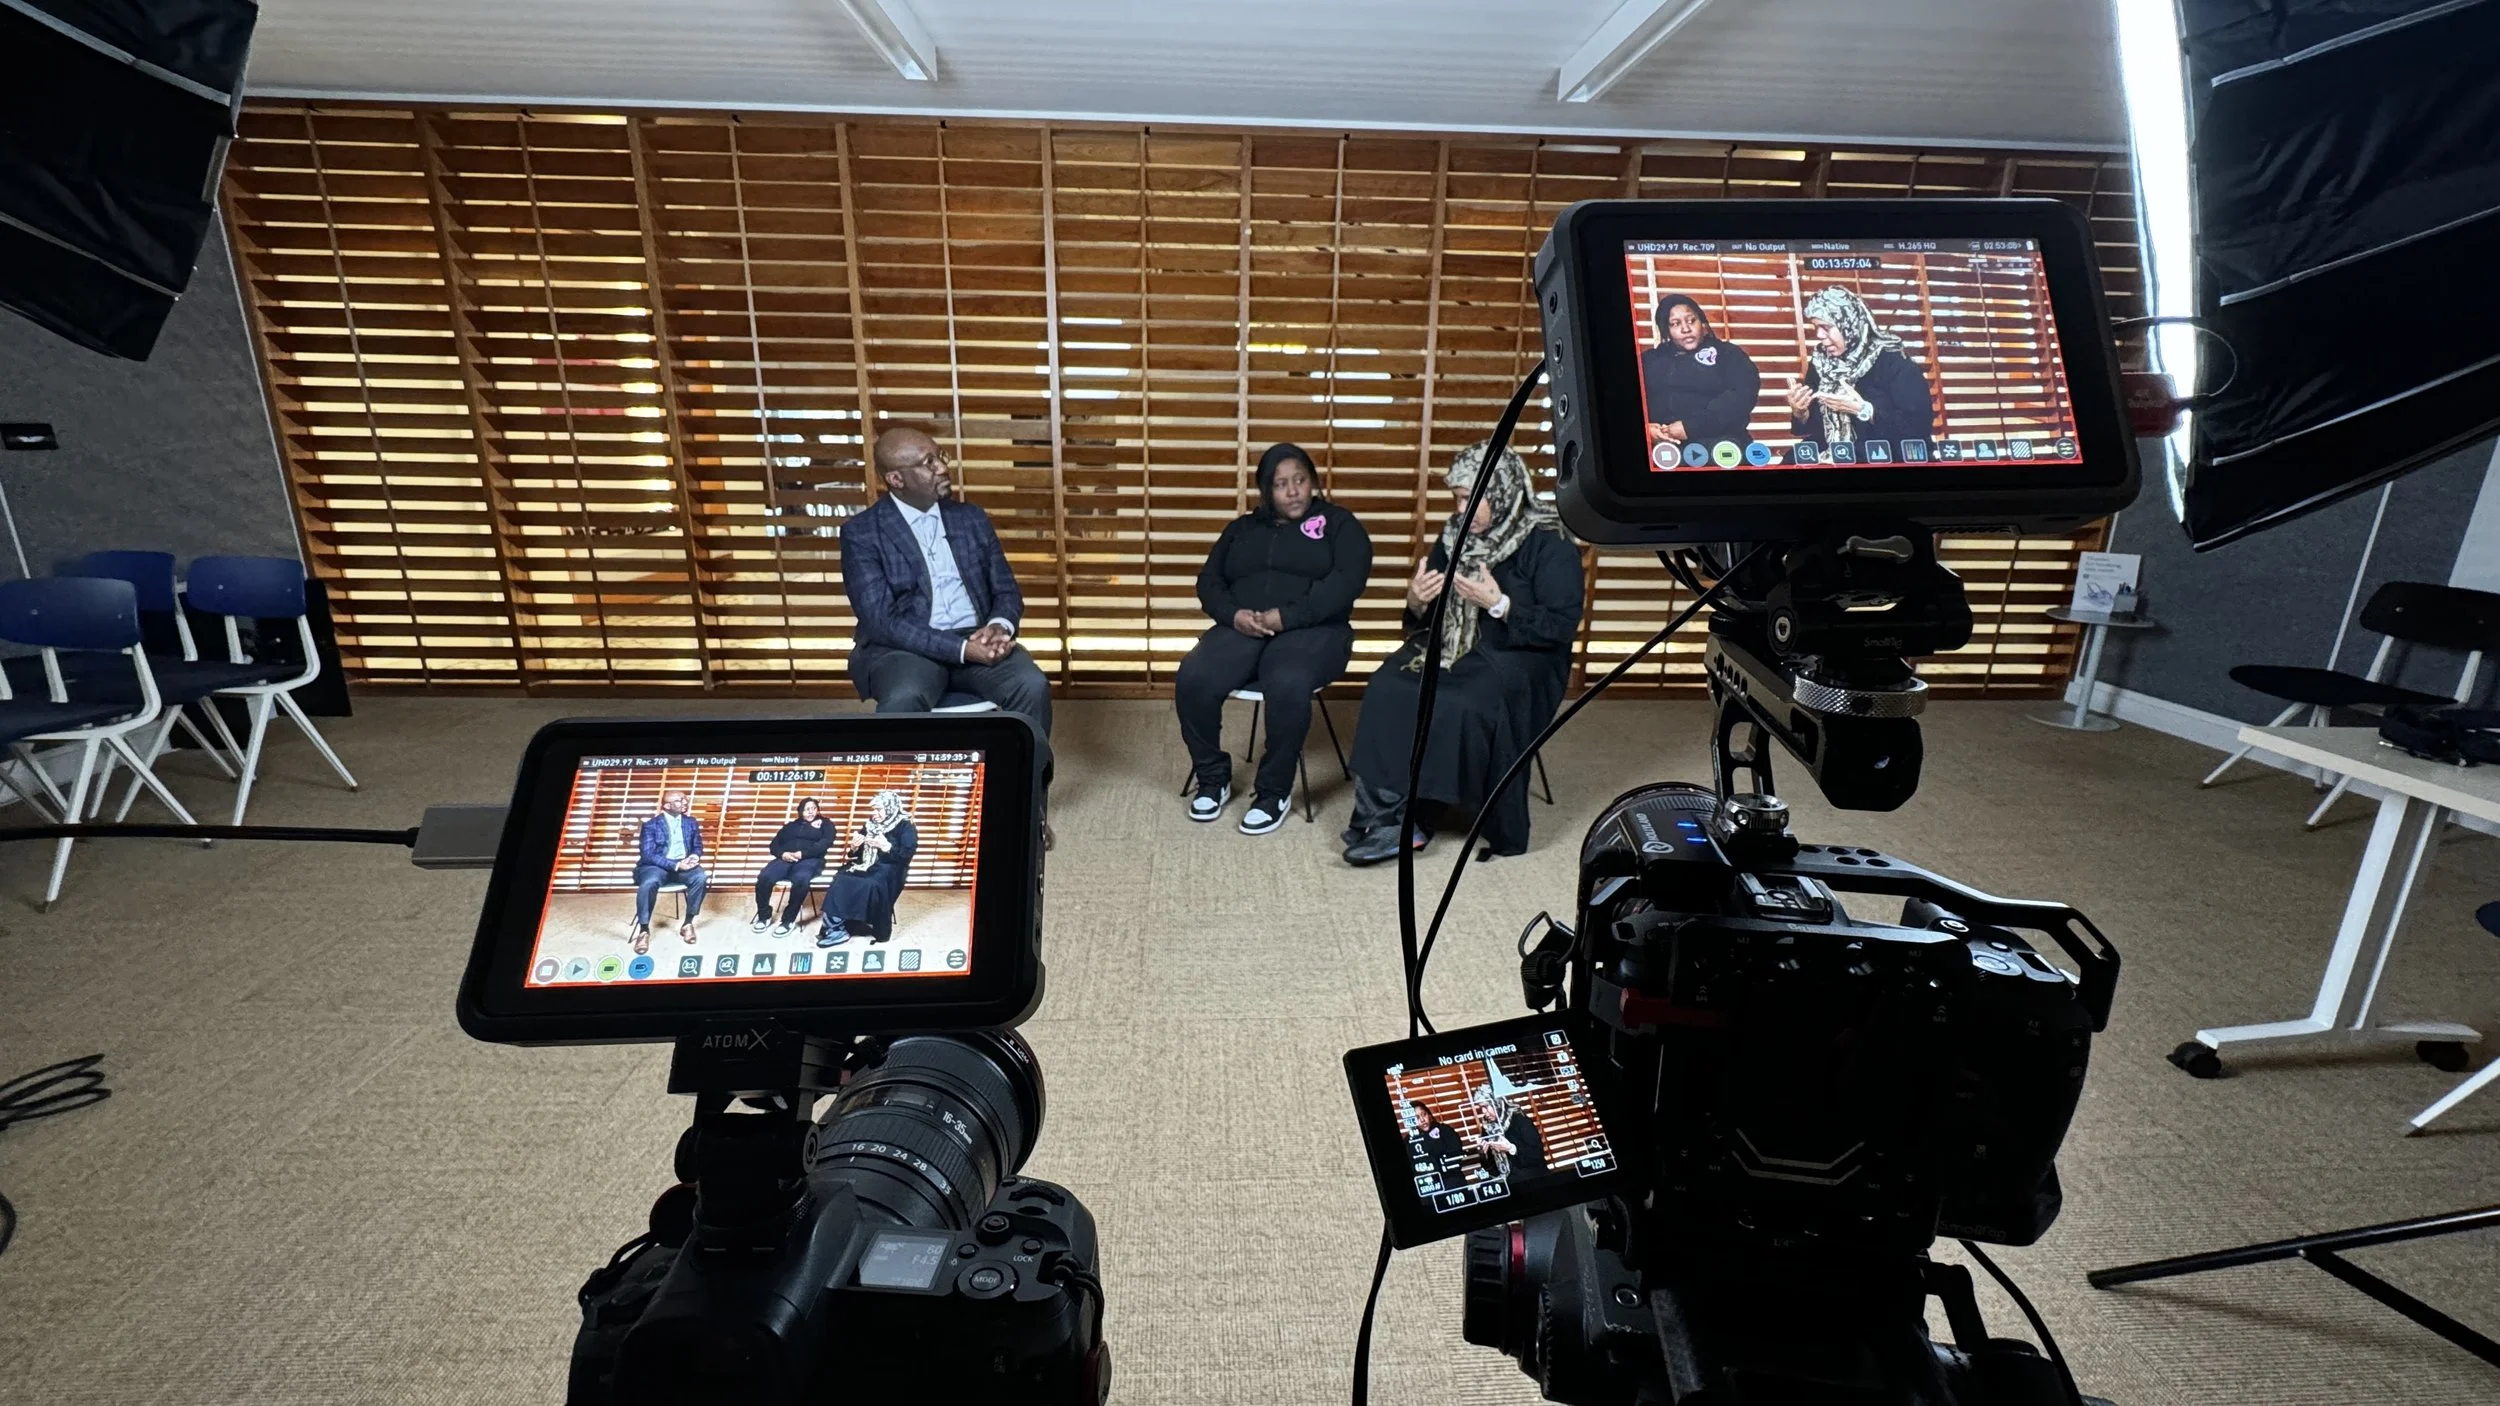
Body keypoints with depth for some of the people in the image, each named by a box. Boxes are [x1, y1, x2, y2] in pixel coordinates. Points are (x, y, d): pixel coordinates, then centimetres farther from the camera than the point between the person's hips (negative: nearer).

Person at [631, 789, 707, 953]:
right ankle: (644, 931, -20)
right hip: (657, 865, -3)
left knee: (700, 877, -30)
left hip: (684, 864, 3)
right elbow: (648, 854, -11)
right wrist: (675, 865, -23)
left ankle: (688, 923, -14)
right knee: (649, 883, -37)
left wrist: (695, 856, -11)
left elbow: (698, 846, 15)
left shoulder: (691, 822, 12)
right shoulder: (651, 824, -2)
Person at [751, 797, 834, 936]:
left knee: (800, 879, -39)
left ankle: (787, 920, -27)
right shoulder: (791, 826, 29)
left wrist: (801, 854, -13)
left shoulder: (825, 824, 18)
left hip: (809, 860, -3)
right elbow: (774, 844, 18)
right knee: (764, 877, -28)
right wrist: (783, 854, -6)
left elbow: (824, 844, -1)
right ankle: (764, 916, -8)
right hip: (785, 859, 4)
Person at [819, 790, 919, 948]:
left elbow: (906, 856, -11)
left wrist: (887, 846, -21)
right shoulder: (870, 826, 17)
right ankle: (836, 927, -26)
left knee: (871, 885, -35)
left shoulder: (906, 828, -1)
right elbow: (857, 854, 22)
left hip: (888, 868, -6)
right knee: (841, 880, -23)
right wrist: (854, 847, 0)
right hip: (866, 865, 6)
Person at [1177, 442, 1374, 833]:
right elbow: (1209, 581, 13)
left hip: (1311, 631, -3)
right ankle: (1213, 778, -3)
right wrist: (1234, 615, -9)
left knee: (1288, 687, -38)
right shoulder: (1243, 528, 22)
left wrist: (1284, 617, -17)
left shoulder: (1339, 524, 10)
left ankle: (1274, 791, -15)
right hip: (1240, 629, 3)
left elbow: (1345, 583, -6)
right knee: (1192, 680, -27)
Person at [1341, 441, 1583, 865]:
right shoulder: (1456, 536, 10)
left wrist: (1498, 604, -23)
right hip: (1452, 646, 5)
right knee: (1386, 692, -24)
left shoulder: (1549, 544, -6)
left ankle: (1393, 815, -20)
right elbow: (1426, 621, 13)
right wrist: (1416, 601, -10)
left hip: (1518, 658, -5)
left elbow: (1562, 627, -13)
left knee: (1461, 707, -34)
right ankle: (1389, 814, -21)